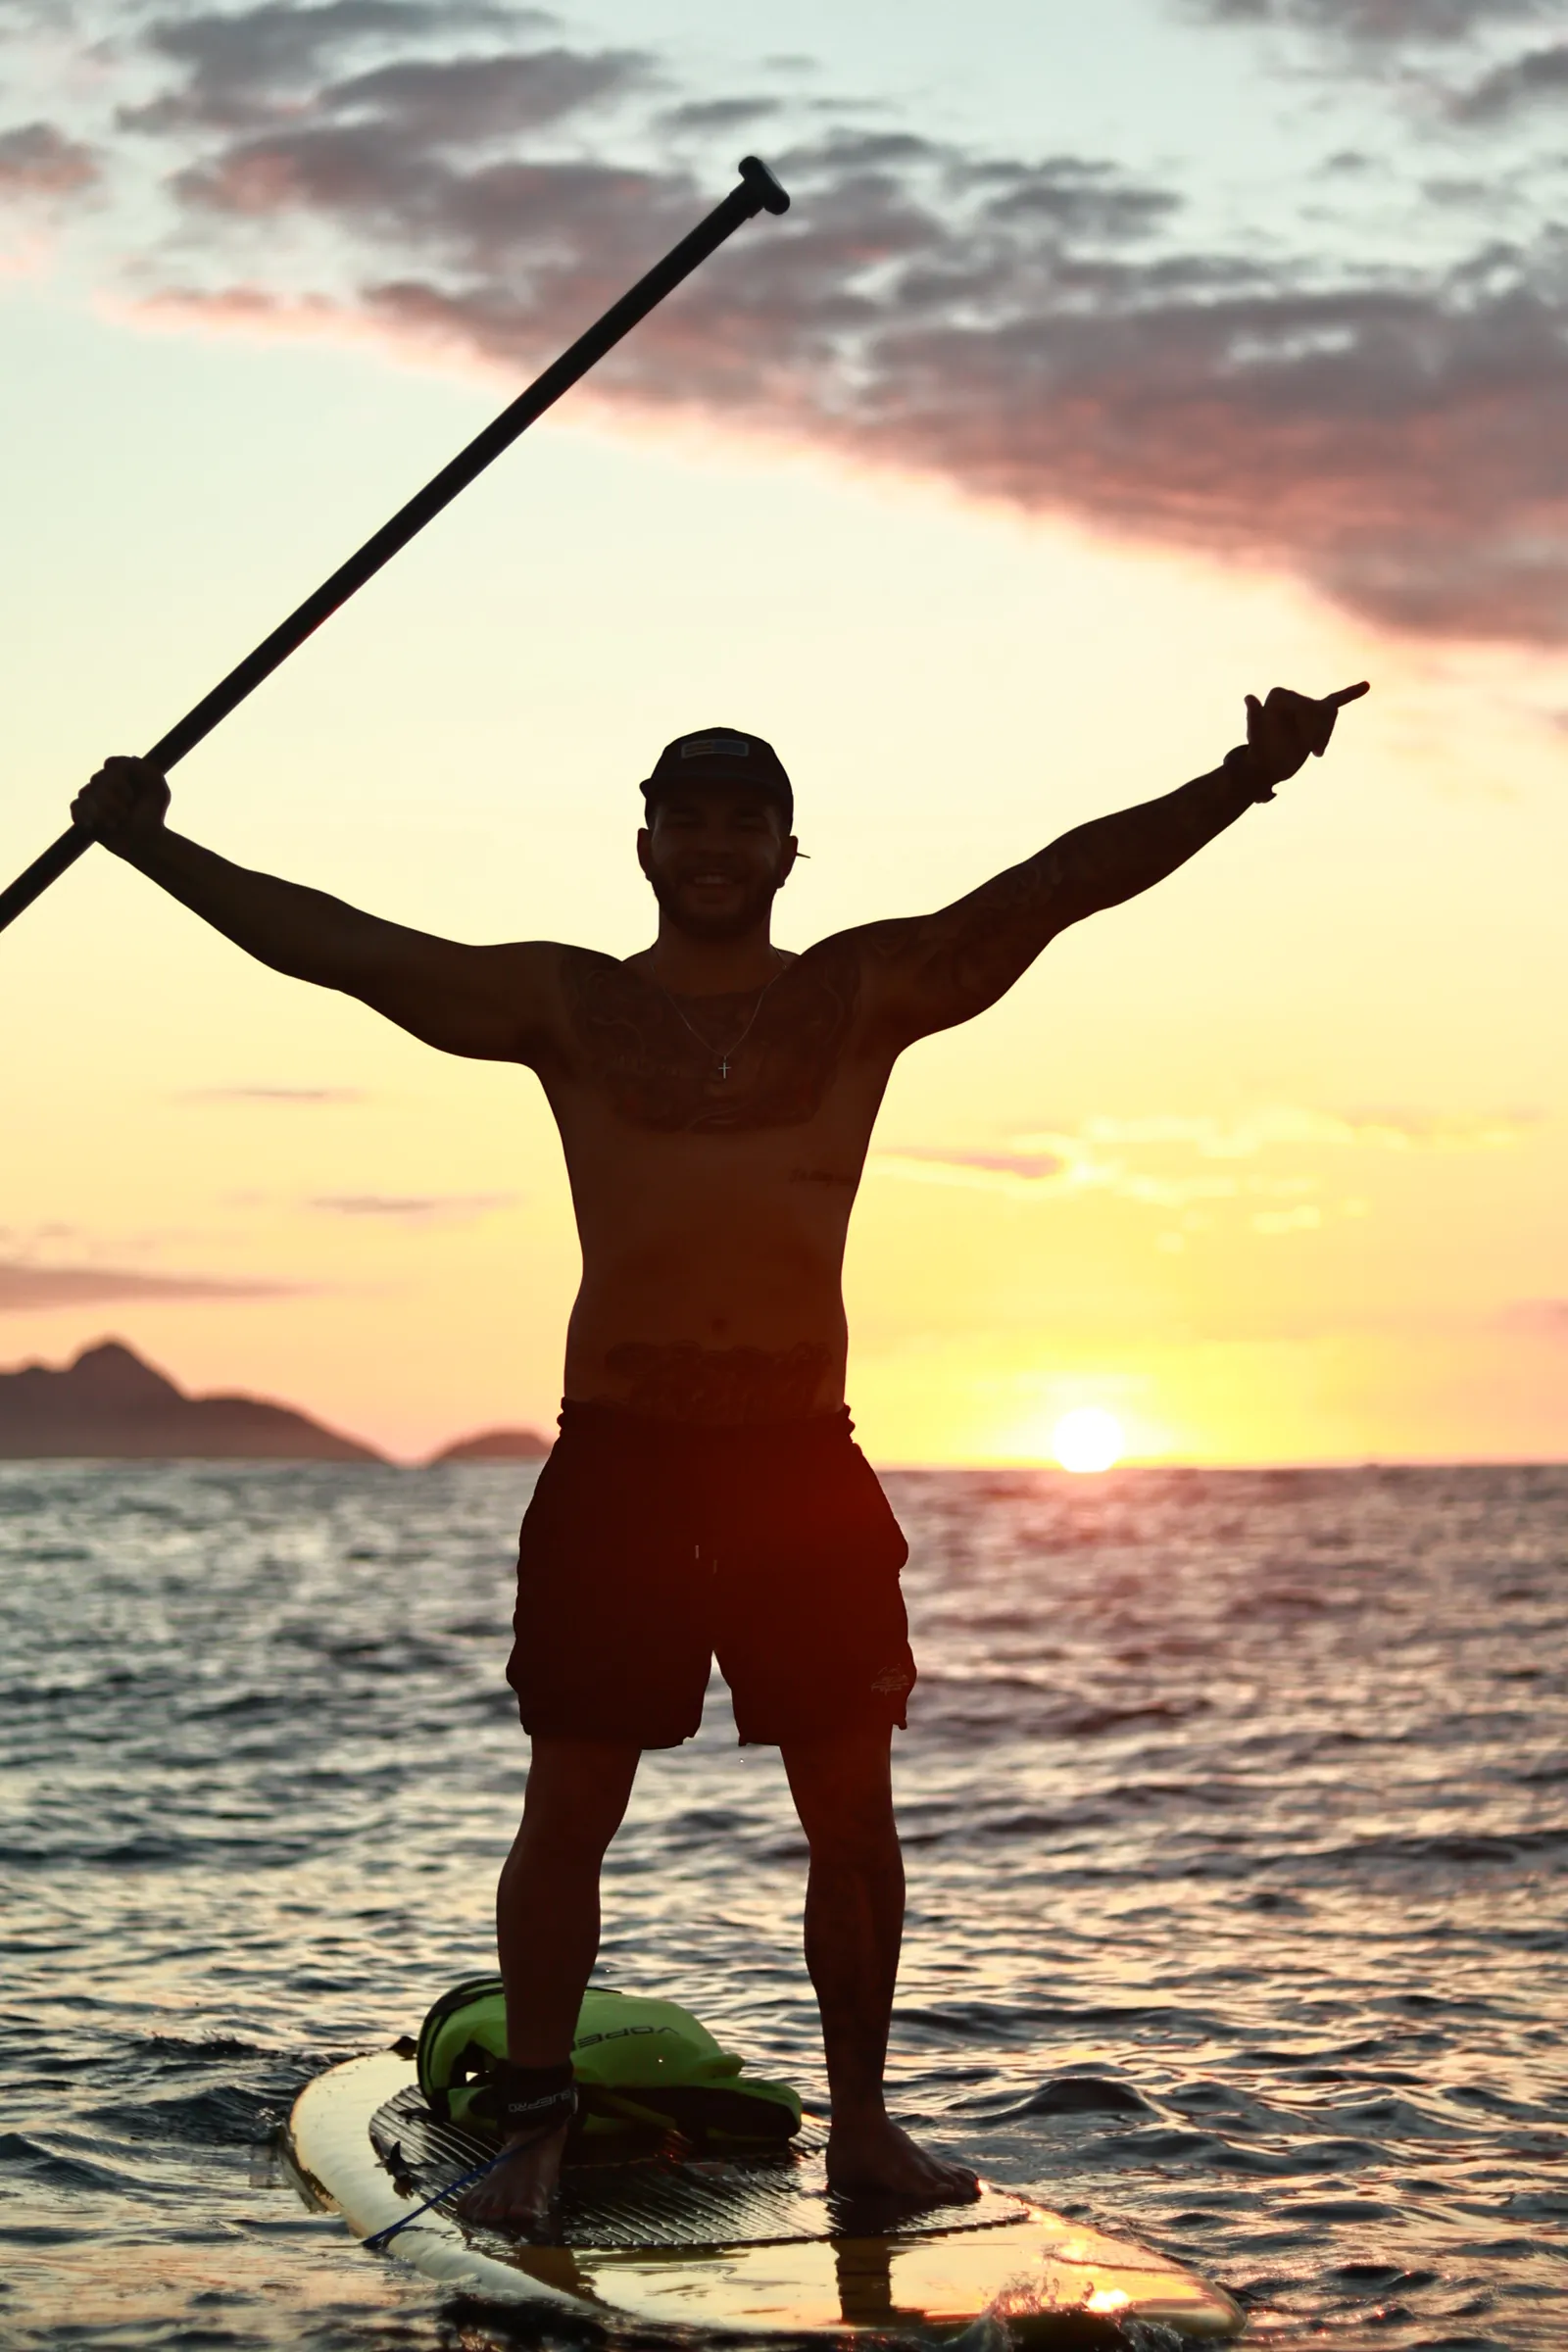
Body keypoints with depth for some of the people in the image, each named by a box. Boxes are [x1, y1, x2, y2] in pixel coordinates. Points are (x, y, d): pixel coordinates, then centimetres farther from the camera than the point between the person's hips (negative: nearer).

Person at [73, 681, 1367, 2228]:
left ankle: (860, 2118, 17)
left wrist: (1241, 783, -14)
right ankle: (534, 2128, 10)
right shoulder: (566, 1008, 5)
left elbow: (1063, 881, -4)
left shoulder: (871, 992, 6)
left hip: (803, 1464, 1)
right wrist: (152, 848, -3)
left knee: (852, 1812, 4)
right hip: (615, 1462, -1)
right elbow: (331, 942, 3)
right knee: (569, 1808, 1)